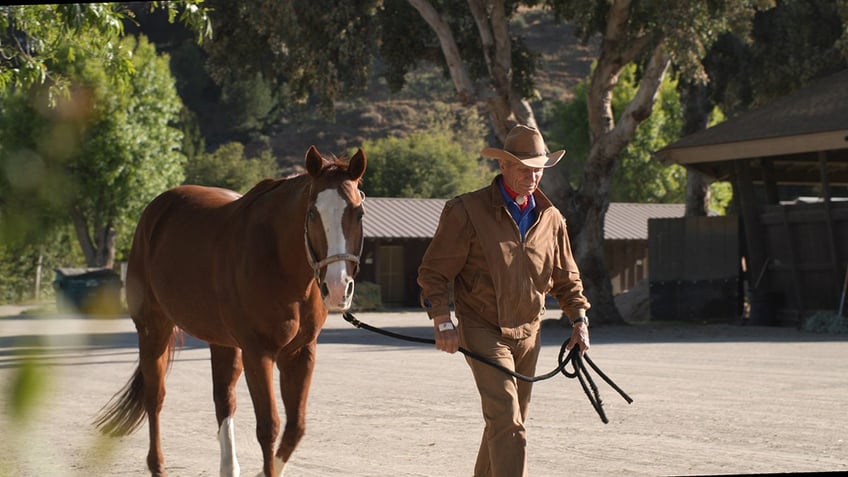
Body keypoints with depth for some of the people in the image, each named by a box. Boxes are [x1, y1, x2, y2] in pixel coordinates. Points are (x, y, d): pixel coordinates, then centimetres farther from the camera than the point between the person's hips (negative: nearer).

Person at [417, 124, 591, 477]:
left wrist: (579, 318, 6)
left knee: (508, 422, 14)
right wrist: (442, 322, -17)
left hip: (528, 332, 6)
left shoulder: (551, 218, 6)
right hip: (483, 329, -6)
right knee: (506, 421, -17)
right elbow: (433, 271, -9)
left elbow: (565, 277, 18)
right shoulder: (466, 211, -10)